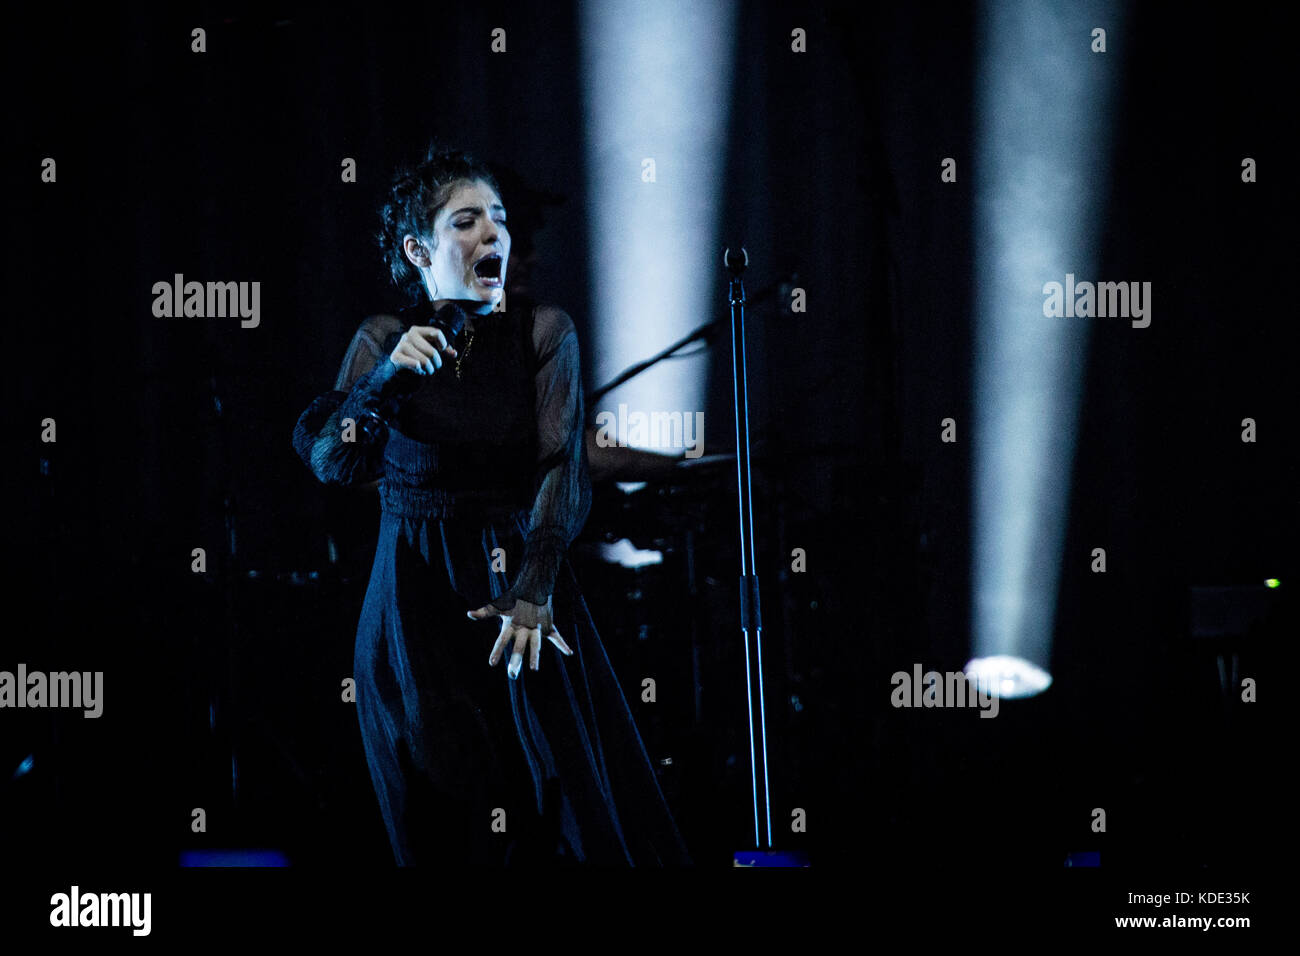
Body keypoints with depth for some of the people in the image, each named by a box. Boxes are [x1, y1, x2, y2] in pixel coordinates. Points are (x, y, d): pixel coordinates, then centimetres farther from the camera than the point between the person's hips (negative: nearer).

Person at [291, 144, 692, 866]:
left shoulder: (545, 331, 1)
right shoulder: (383, 341, 5)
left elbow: (564, 467, -9)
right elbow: (332, 465, -5)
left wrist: (532, 590, -20)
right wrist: (387, 376, -20)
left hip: (522, 578, 0)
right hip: (415, 606, 1)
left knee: (567, 801, -3)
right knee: (445, 820, 1)